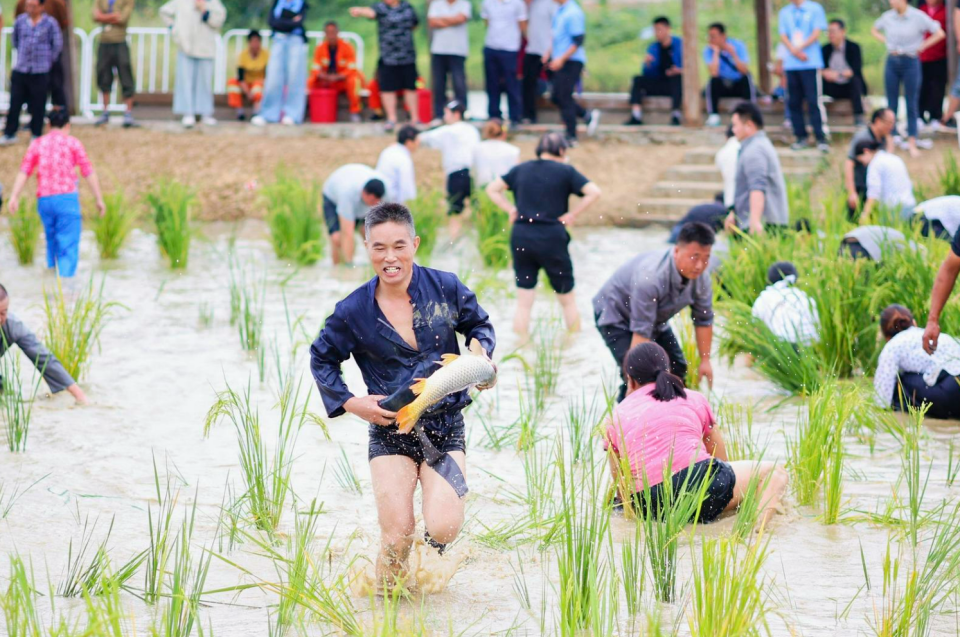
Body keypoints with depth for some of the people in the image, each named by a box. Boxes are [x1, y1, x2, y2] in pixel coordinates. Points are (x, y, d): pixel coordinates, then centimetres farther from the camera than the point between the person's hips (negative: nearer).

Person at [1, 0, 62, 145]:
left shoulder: (50, 23, -5)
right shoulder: (20, 20, 2)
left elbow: (57, 45, 5)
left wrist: (49, 60, 10)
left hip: (40, 72, -2)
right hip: (20, 70, 2)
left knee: (38, 105, 3)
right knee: (15, 103, 3)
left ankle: (36, 134, 15)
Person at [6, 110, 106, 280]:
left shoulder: (37, 144, 12)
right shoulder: (72, 143, 4)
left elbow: (23, 172, 1)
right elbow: (89, 172, 0)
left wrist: (14, 197, -3)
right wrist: (99, 199, 3)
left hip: (44, 199, 3)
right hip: (67, 196, -3)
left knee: (52, 239, 25)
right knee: (68, 245, -5)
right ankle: (65, 278, -15)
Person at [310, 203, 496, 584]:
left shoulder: (445, 288, -3)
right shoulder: (354, 311, -4)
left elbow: (479, 325, 16)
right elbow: (322, 359, 11)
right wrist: (350, 403, -2)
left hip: (445, 427, 0)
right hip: (390, 429, 0)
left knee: (443, 529, -15)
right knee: (397, 536, -11)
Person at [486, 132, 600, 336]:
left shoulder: (520, 170, 11)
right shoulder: (565, 171, 0)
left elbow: (492, 189, 15)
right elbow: (594, 192, -10)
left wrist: (511, 210, 9)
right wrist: (572, 215, -5)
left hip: (521, 237, 3)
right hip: (552, 238, -3)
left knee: (523, 303, 7)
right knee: (567, 299, 11)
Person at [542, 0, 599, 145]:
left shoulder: (573, 13, -18)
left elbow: (578, 41, -20)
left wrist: (561, 59, -22)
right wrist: (549, 52, 12)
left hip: (571, 61, -9)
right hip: (560, 62, 9)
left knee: (564, 98, -4)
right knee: (556, 97, 11)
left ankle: (571, 138, 5)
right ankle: (588, 116, 21)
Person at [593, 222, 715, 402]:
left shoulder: (701, 278, -19)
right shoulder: (650, 278, -42)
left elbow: (704, 320, -4)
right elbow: (641, 333, -41)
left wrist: (705, 361, -4)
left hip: (656, 318, 8)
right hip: (615, 314, -8)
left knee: (677, 368, 8)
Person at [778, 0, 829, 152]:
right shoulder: (784, 12, 14)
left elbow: (817, 33, -3)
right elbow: (783, 36, 6)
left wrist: (800, 48, -16)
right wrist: (795, 51, -11)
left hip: (811, 63, -4)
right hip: (791, 64, 4)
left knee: (814, 101, -9)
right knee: (793, 102, 3)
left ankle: (820, 138, -9)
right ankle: (800, 137, 11)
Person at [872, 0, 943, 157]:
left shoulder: (918, 17, -10)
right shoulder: (888, 17, 1)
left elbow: (939, 34, -6)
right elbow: (874, 30, 21)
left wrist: (921, 46, -6)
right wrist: (886, 42, 6)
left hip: (910, 62, -3)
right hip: (892, 61, 3)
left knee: (911, 104, 2)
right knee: (891, 104, 7)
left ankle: (912, 144, 9)